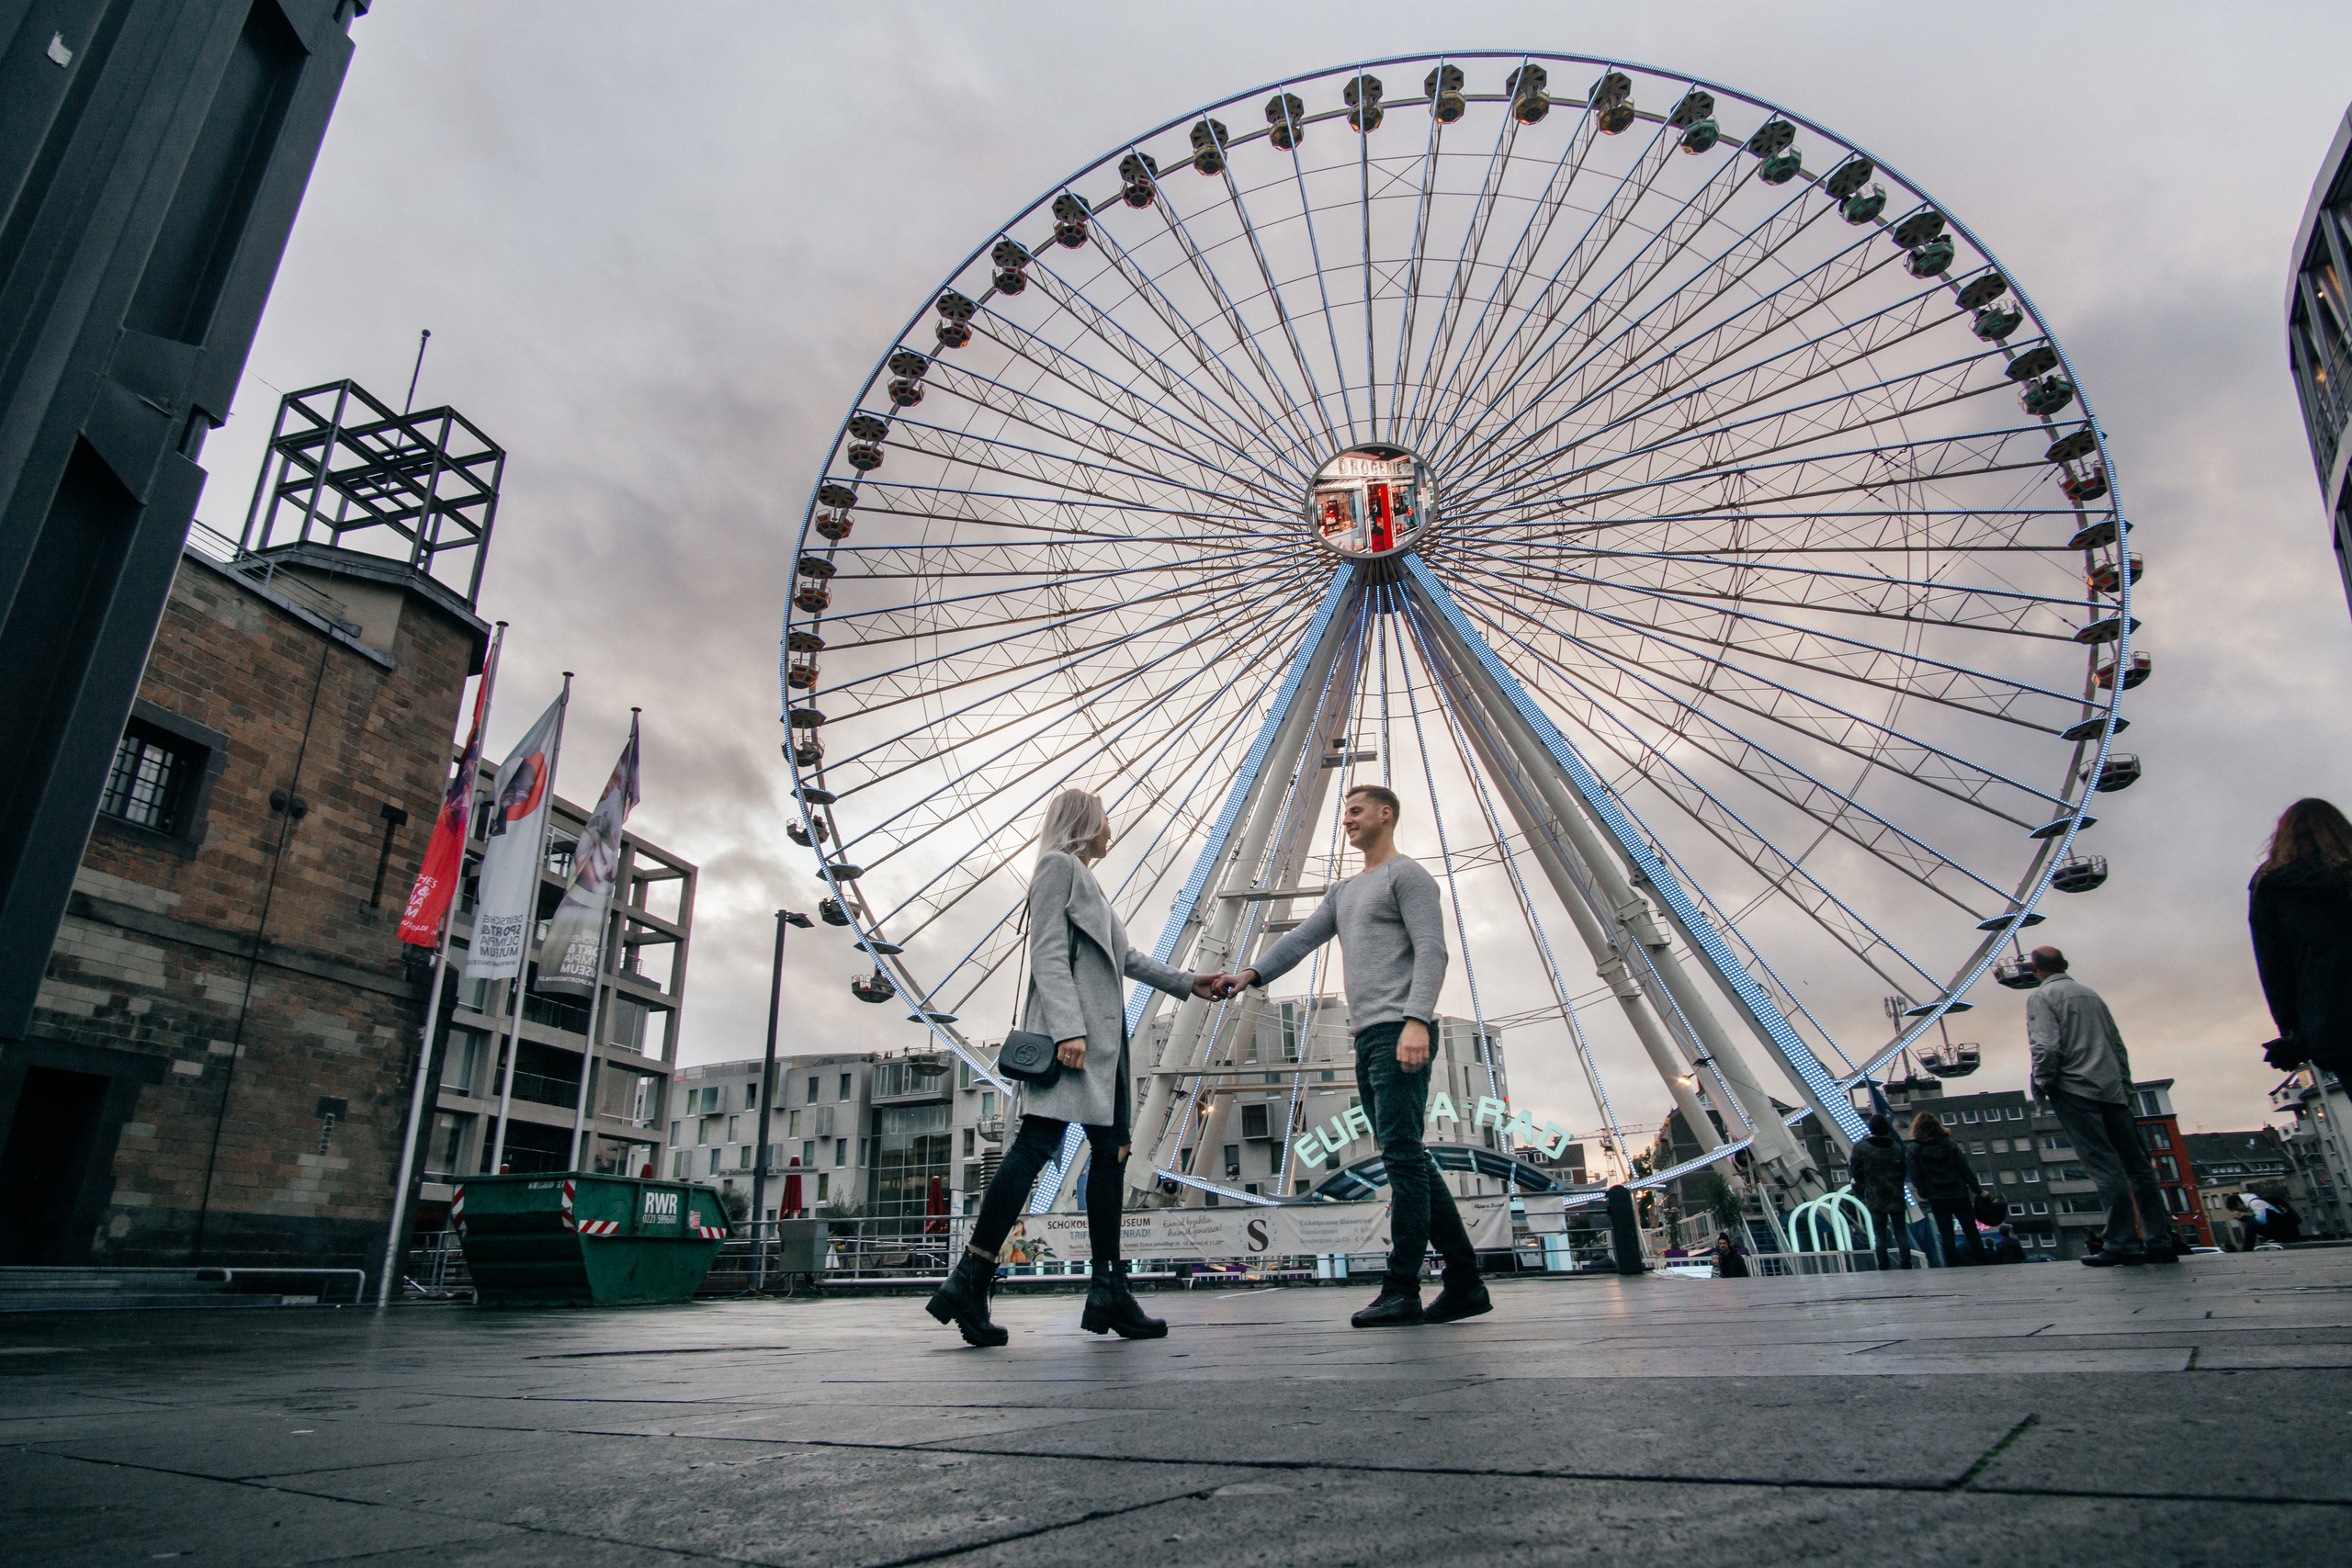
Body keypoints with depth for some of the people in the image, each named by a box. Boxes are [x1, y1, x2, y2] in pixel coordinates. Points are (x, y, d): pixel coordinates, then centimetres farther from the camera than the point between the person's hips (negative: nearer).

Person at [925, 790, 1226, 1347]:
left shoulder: (1085, 881, 29)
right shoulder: (1059, 865, 0)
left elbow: (1127, 958, 32)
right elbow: (1048, 953, -12)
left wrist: (1187, 983, 31)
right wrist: (1068, 1028, -22)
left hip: (1101, 1036, 10)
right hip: (1071, 1031, -10)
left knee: (1110, 1151, 4)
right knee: (1038, 1141, -16)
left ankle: (1109, 1292, 5)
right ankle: (968, 1283, -16)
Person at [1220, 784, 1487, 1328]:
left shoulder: (1407, 875, 0)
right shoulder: (1345, 891, 26)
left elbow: (1431, 951, -11)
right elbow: (1302, 938, 16)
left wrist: (1416, 1021, -22)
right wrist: (1254, 972, 0)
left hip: (1399, 1033, -9)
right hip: (1368, 1038, 9)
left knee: (1402, 1154, -10)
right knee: (1408, 1161, 8)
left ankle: (1402, 1289, -7)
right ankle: (1465, 1283, 13)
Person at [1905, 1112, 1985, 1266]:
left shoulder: (1914, 1148, -6)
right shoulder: (1949, 1143, -2)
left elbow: (1916, 1177, -6)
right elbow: (1965, 1169, -2)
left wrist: (1924, 1195, 7)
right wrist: (1978, 1190, 6)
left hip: (1937, 1199, -1)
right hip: (1959, 1195, 1)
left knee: (1946, 1235, 7)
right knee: (1971, 1232, 12)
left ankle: (1953, 1265, 8)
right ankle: (1981, 1261, 14)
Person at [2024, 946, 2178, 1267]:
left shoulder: (2041, 996, -3)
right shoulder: (2091, 994, 19)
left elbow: (2045, 1047, -15)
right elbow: (2118, 1044, 19)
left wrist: (2041, 1084, -5)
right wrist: (2125, 1088, 22)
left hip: (2074, 1089, -7)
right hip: (2112, 1090, 7)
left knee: (2105, 1167, -10)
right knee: (2136, 1164, 7)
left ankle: (2124, 1243, -11)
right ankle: (2160, 1241, 7)